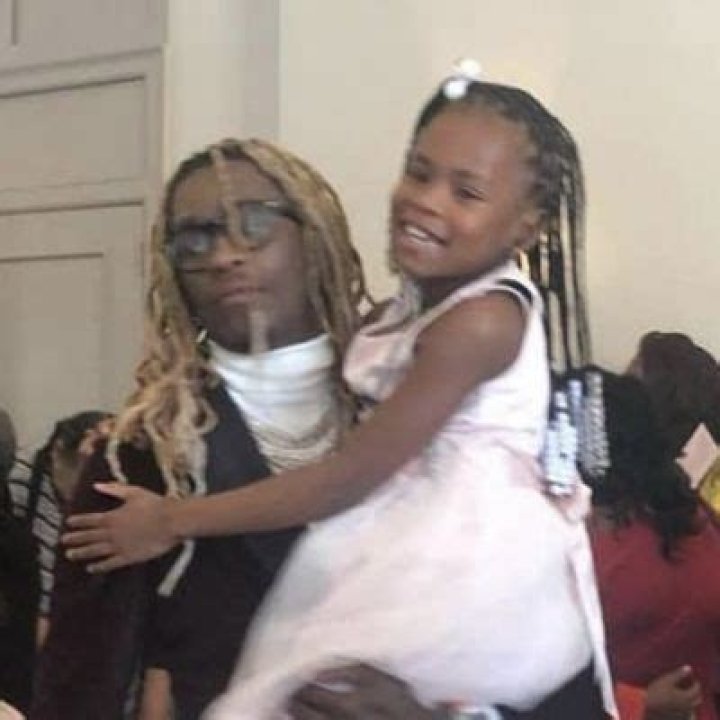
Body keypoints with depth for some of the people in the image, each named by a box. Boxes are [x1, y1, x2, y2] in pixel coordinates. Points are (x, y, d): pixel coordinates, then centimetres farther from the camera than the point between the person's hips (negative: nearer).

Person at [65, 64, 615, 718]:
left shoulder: (481, 322, -20)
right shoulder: (420, 302, 8)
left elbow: (352, 474, -19)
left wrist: (173, 521, -13)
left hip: (469, 575, -8)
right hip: (419, 554, 8)